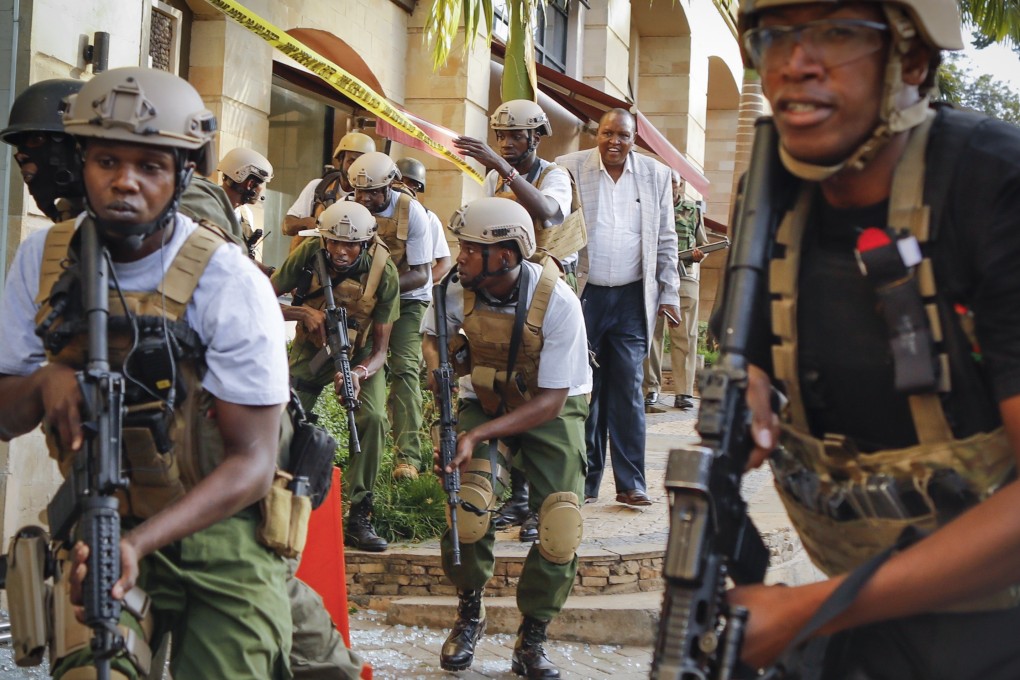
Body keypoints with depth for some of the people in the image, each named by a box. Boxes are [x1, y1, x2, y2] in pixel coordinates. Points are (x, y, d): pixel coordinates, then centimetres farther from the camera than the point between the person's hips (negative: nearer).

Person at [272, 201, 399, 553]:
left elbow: (380, 348, -21)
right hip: (312, 347, 1)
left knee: (373, 419, -24)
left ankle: (359, 517, -14)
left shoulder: (383, 272, -25)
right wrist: (304, 313, -35)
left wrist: (360, 373, -43)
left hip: (360, 354, -1)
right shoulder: (309, 254, -23)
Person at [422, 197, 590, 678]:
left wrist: (477, 435, -35)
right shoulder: (458, 290, -18)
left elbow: (550, 402, -26)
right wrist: (438, 366, -17)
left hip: (552, 408, -2)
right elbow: (432, 334, 7)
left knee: (561, 529, -16)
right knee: (466, 503, -24)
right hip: (486, 400, 2)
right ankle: (469, 614, 3)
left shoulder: (558, 303, -29)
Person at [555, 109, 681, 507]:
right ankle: (585, 482, 9)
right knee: (583, 390, 1)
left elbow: (666, 240, 12)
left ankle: (631, 483, 4)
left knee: (629, 391, 0)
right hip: (584, 295, -1)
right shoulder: (569, 169, 2)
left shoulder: (655, 175, 8)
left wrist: (669, 294, 7)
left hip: (632, 298, 1)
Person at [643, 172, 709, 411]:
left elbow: (703, 244, 16)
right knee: (651, 333, 0)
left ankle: (684, 392, 1)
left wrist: (700, 255, -5)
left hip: (685, 277, 1)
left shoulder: (693, 210, 11)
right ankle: (651, 389, 7)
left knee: (685, 335, -2)